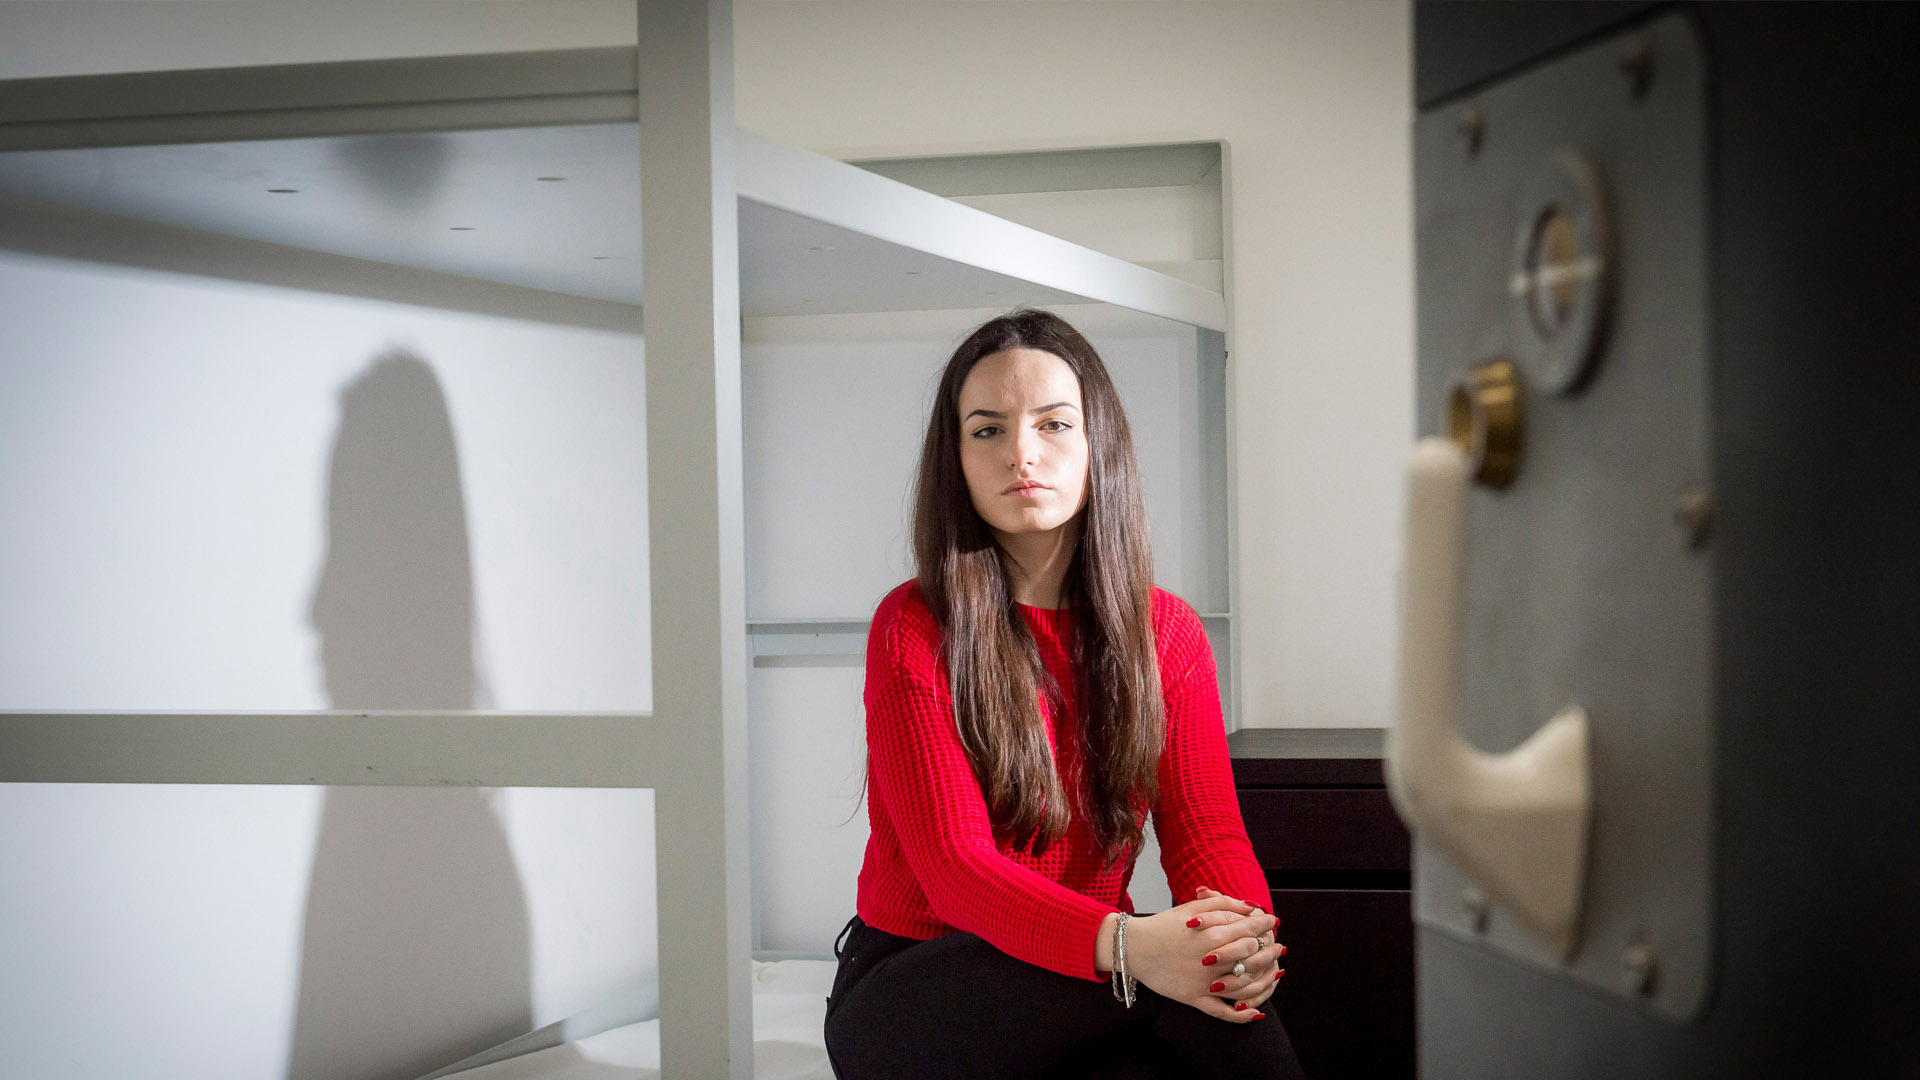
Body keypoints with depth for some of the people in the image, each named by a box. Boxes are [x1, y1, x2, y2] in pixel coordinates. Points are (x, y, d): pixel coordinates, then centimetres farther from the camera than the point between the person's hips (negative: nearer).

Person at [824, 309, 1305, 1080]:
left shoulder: (1167, 632, 4)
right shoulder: (914, 630, -10)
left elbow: (1207, 832, -4)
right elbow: (954, 863, -19)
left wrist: (1246, 935, -30)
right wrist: (1125, 944, -37)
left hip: (1079, 989, 4)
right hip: (910, 1000, -3)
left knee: (1216, 985, -32)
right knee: (1179, 991, -32)